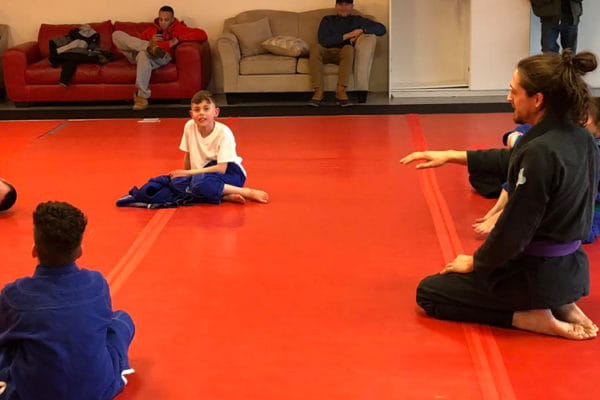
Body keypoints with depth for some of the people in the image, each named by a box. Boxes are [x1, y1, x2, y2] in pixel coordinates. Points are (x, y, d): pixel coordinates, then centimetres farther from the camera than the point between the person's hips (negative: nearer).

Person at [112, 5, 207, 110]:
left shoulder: (178, 28, 15)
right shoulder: (151, 30, 29)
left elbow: (202, 35, 0)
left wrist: (178, 39, -8)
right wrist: (149, 43, -1)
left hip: (161, 56, -5)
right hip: (137, 54, 5)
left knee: (144, 55, -41)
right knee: (117, 34, -11)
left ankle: (142, 97, -39)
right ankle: (149, 48, -28)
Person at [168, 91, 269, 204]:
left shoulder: (223, 132, -18)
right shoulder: (189, 127, -6)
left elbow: (221, 168, -22)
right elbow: (188, 156, 10)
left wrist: (189, 173, -21)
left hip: (229, 172, -5)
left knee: (200, 182, -37)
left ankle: (248, 193, -22)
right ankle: (227, 196, -22)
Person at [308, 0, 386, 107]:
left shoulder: (357, 20, 19)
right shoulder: (327, 20, 20)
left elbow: (382, 29, 8)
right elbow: (323, 40, 0)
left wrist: (361, 31, -6)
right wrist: (346, 36, -6)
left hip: (343, 54, 0)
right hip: (327, 53, 1)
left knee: (348, 48, -36)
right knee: (315, 47, -33)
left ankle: (341, 92, -41)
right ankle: (318, 92, -40)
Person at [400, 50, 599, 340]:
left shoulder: (540, 152, -28)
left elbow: (515, 230, -23)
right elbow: (513, 160, 14)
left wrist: (475, 262, -6)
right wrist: (452, 156, 12)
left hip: (537, 273, -8)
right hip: (571, 269, 9)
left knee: (428, 293, 9)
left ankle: (533, 318, -3)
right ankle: (560, 306, 12)